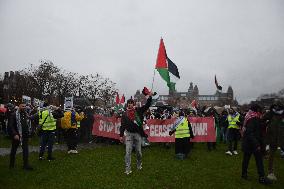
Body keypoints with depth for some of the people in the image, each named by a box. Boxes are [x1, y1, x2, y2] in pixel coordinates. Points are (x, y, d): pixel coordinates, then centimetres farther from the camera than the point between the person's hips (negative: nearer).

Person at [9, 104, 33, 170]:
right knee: (14, 150, 12)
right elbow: (10, 125, -13)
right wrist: (15, 134, -21)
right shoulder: (13, 115, -8)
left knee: (26, 150, 1)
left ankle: (26, 165, 4)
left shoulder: (26, 115, 10)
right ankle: (11, 164, 28)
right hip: (17, 135, -4)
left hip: (25, 135, 4)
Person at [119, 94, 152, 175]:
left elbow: (147, 105, 1)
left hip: (138, 134, 0)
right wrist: (121, 135, 1)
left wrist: (149, 97, -11)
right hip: (129, 134, 0)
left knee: (138, 151, 11)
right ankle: (128, 169, 3)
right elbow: (122, 125, 5)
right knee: (128, 152, -4)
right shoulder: (125, 114, 5)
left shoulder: (138, 111, 4)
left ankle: (139, 165, 34)